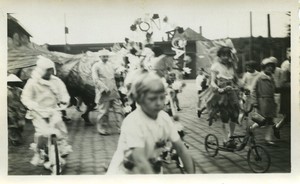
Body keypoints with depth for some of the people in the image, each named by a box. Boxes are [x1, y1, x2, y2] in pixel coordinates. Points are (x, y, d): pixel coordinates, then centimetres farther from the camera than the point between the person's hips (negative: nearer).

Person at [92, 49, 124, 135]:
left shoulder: (110, 65, 17)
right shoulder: (96, 66, -1)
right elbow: (96, 80, -10)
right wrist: (105, 88, -20)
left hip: (114, 92, 5)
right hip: (104, 93, -5)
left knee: (118, 110, 1)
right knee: (103, 111, -1)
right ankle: (101, 128, 14)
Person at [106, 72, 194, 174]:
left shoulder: (164, 117, -9)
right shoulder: (132, 122, -27)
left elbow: (181, 149, -6)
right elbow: (140, 162, -36)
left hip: (151, 170, 5)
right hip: (124, 173, -5)